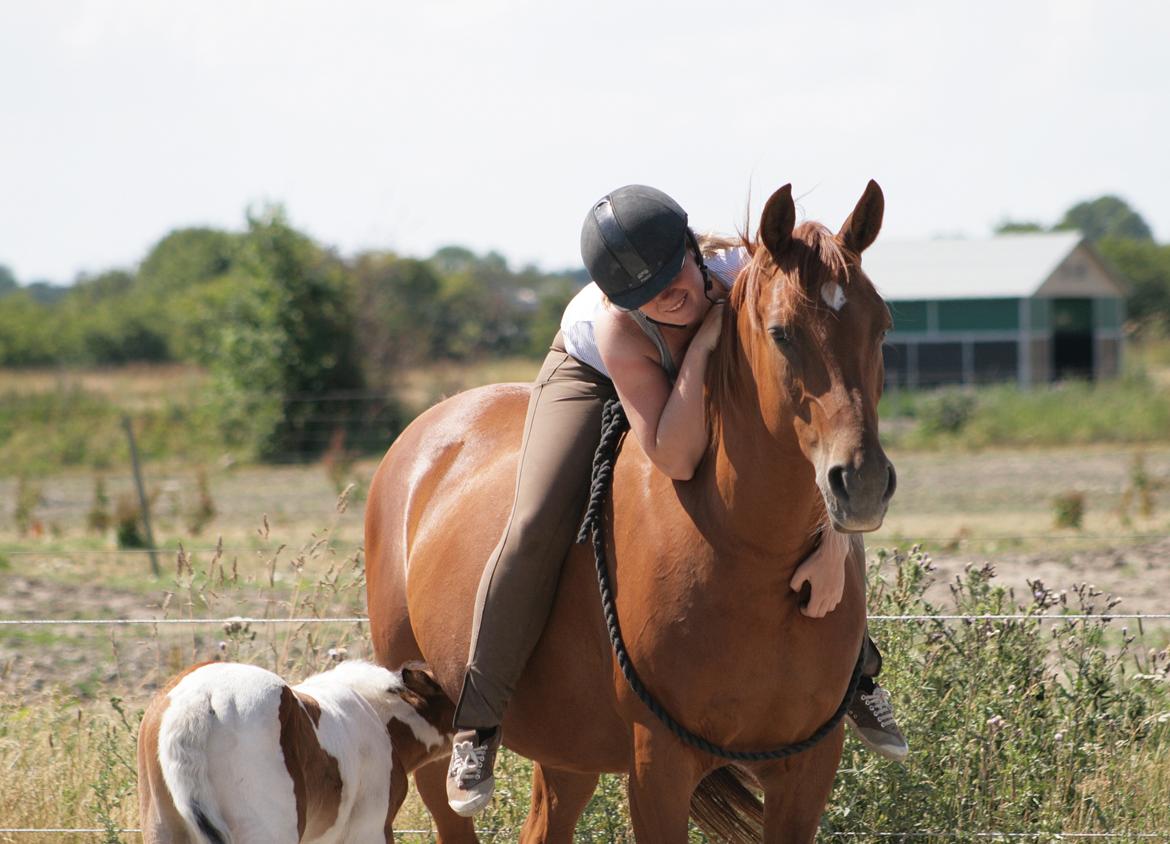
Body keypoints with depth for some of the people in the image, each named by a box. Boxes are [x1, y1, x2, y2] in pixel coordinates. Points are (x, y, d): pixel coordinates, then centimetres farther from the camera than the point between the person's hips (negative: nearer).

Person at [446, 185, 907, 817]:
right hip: (594, 375, -3)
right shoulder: (618, 326, -42)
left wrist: (833, 542, -43)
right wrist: (703, 342, -52)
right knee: (537, 523, -24)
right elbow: (674, 458, -47)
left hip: (714, 374, 3)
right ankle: (477, 725, -11)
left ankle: (857, 672, 20)